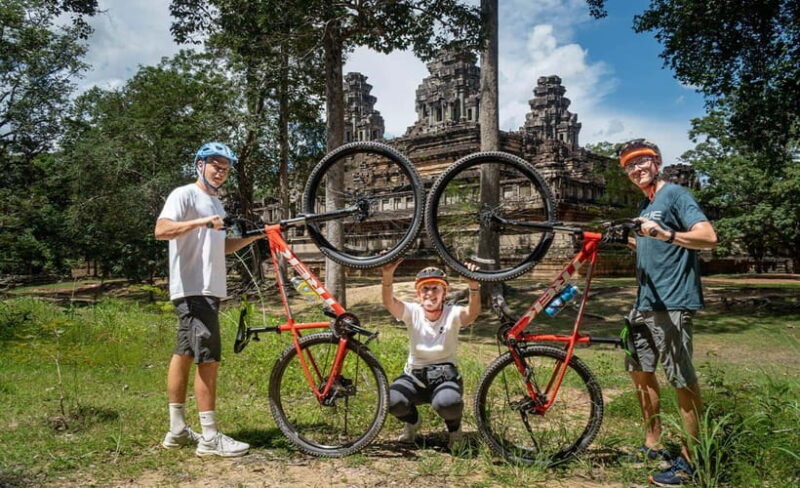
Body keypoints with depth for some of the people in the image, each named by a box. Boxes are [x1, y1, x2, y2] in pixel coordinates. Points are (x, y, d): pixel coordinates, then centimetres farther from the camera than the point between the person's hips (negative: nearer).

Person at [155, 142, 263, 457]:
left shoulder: (216, 203, 23)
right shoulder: (184, 195, -6)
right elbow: (161, 230, -20)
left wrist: (254, 236, 11)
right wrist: (201, 222, -32)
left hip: (210, 290, 10)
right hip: (193, 290, -10)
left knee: (184, 354, 12)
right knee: (208, 359, -11)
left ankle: (177, 430, 19)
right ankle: (210, 438, -7)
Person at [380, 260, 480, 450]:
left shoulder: (452, 314, -11)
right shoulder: (412, 312, -7)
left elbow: (473, 313, -33)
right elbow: (388, 302, -27)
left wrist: (474, 286, -53)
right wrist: (387, 275, -46)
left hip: (445, 376, -2)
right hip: (414, 375, 2)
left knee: (448, 403, -35)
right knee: (392, 400, -27)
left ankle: (454, 428, 4)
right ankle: (413, 421, 10)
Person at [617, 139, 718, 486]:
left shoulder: (674, 194, -9)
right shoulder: (644, 205, 17)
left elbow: (708, 237, -22)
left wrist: (666, 234, -35)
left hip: (671, 303, -9)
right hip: (644, 302, 10)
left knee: (683, 381, -2)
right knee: (640, 372, 15)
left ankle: (689, 460, 9)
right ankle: (653, 445, 29)